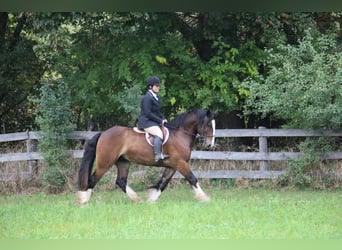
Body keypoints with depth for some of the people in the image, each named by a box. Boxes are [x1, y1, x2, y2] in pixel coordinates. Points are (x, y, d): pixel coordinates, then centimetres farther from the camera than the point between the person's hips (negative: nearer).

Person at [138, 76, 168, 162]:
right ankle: (158, 155, -38)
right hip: (146, 122, -10)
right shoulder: (147, 98, -14)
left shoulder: (156, 97, 15)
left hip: (155, 122, 10)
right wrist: (160, 120, -16)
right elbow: (148, 113, -19)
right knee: (159, 133, -30)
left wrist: (163, 118, 4)